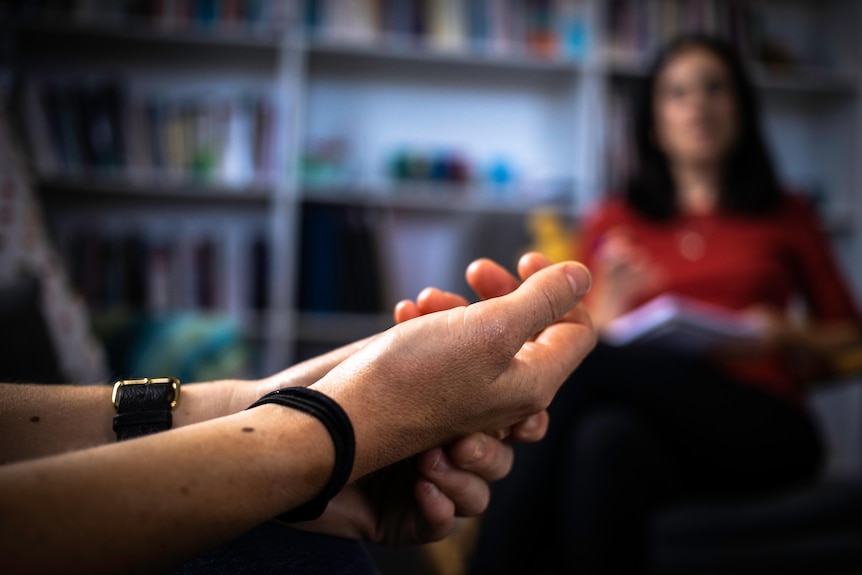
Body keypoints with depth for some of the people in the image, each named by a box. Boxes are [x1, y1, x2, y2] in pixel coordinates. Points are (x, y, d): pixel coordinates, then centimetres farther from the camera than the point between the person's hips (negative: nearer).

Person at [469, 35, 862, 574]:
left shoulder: (786, 216, 21)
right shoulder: (613, 220, 20)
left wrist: (789, 338, 1)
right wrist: (607, 308, -7)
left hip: (761, 426, -1)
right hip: (656, 426, 1)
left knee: (582, 365, -31)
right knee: (608, 435, -39)